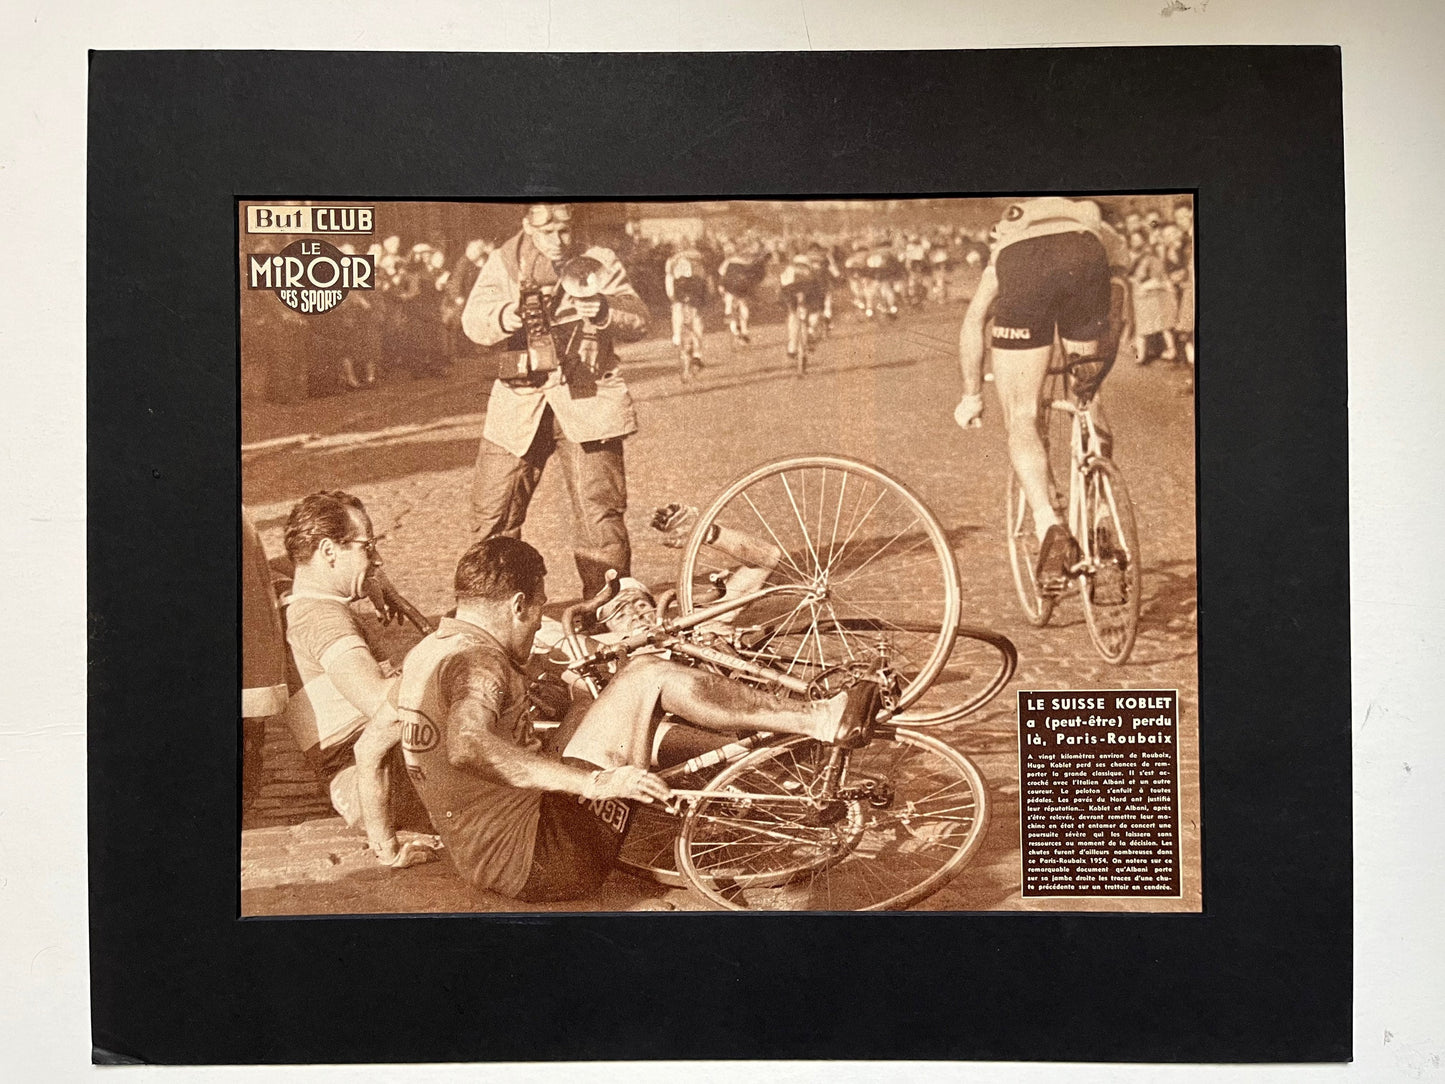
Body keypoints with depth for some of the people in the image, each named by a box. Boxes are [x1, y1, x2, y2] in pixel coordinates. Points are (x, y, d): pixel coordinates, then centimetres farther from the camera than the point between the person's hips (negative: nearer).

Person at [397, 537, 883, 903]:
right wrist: (595, 782, -41)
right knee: (648, 677, -14)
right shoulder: (476, 661, -21)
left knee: (638, 674, 13)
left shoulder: (426, 652, 9)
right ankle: (821, 720, -5)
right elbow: (468, 747, -42)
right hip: (540, 861, -10)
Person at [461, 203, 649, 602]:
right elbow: (472, 320, -5)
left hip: (587, 402, -1)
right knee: (492, 514, 2)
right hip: (519, 404, 1)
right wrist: (506, 317, -28)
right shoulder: (503, 263, 9)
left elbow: (639, 318, -3)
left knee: (600, 515, -5)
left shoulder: (598, 262, 9)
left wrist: (605, 309, -25)